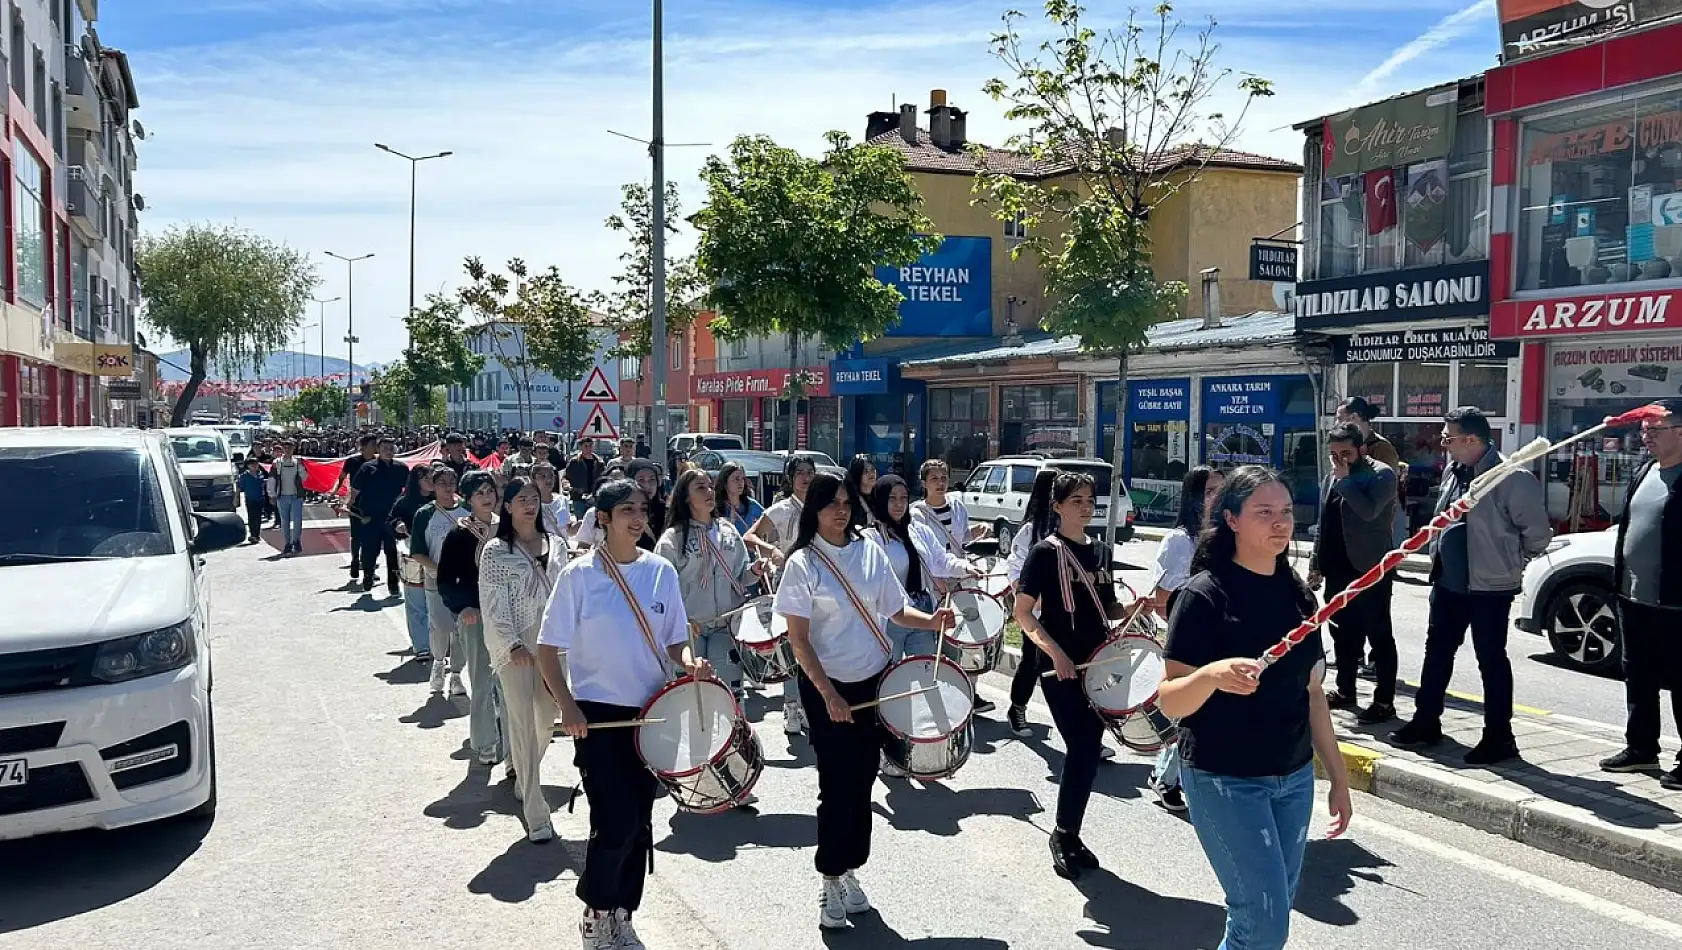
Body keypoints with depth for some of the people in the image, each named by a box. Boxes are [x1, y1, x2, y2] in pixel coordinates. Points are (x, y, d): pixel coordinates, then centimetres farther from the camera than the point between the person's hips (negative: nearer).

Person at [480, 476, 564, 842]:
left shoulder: (554, 545, 11)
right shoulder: (496, 551, -3)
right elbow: (493, 604, -8)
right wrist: (514, 644, -18)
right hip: (514, 646, -5)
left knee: (546, 719, 12)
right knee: (523, 724, -6)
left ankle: (521, 773, 40)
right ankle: (536, 814, -2)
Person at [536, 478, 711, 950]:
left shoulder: (662, 571, 3)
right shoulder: (578, 575, -8)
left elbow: (675, 641, 9)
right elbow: (548, 649, -5)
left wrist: (690, 663, -13)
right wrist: (568, 706, -17)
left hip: (650, 714, 4)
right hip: (597, 715, -4)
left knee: (639, 824, 11)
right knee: (616, 823, -9)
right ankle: (595, 912, 16)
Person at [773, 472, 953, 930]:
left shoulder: (870, 551, 1)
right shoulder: (803, 562, -11)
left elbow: (895, 610, 7)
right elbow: (798, 639, -12)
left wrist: (931, 620, -13)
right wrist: (829, 694, -18)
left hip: (873, 681, 4)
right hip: (826, 685, -4)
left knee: (862, 779, 10)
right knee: (837, 784, 0)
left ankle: (850, 871, 25)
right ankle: (830, 882, 14)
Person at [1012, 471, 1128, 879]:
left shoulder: (1101, 552, 11)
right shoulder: (1045, 551, -8)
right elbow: (1022, 612, -10)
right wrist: (1056, 653, -20)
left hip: (1096, 663, 6)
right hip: (1059, 666, -6)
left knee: (1088, 751, 8)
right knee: (1082, 750, -9)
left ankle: (1069, 834, 23)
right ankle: (1064, 834, 10)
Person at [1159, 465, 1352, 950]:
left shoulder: (1298, 593, 5)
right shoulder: (1204, 595, -15)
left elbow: (1312, 693, 13)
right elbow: (1170, 702, -17)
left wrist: (1338, 777, 14)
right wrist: (1212, 675, -37)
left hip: (1294, 779, 6)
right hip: (1224, 780, -6)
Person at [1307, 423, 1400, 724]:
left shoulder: (1382, 474, -9)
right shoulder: (1333, 477, 12)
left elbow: (1368, 511, -26)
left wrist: (1345, 479, -19)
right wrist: (1316, 564, 14)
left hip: (1370, 568, -7)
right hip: (1338, 569, 7)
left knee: (1379, 635, -1)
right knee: (1343, 633, 14)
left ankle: (1384, 702, 4)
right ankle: (1345, 691, 26)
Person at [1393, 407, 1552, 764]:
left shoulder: (1511, 479, -19)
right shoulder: (1453, 472, 6)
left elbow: (1538, 532, -14)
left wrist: (1512, 561, -1)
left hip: (1489, 587, -8)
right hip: (1447, 583, 8)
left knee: (1491, 660, 2)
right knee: (1437, 652, 15)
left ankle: (1498, 738, 14)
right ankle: (1426, 722, 28)